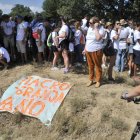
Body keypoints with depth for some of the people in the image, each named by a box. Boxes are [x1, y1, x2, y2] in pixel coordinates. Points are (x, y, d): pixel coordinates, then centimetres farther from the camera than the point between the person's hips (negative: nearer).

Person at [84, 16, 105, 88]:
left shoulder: (100, 30, -10)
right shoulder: (89, 28, 10)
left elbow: (98, 38, -29)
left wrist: (95, 28, -21)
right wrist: (85, 48, 15)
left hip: (96, 51, -6)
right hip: (88, 51, 6)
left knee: (98, 66, 4)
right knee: (90, 66, 13)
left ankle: (98, 81, 16)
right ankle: (91, 80, 25)